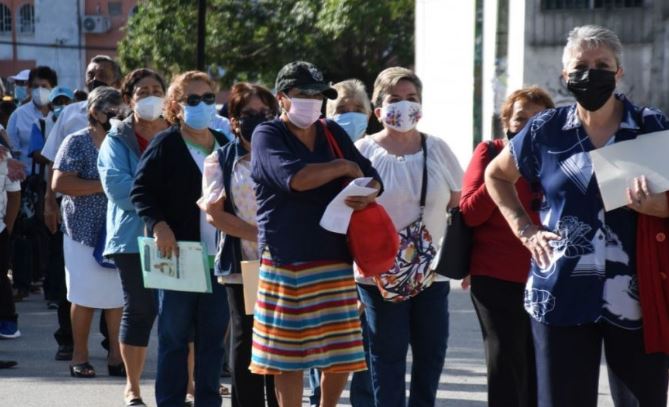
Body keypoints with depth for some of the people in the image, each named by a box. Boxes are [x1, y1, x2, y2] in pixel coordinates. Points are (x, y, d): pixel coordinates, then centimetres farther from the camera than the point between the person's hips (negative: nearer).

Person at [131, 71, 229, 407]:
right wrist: (158, 224, -22)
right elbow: (140, 189, -8)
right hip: (176, 252, -5)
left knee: (214, 335, 8)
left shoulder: (225, 146, 13)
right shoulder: (165, 145, -3)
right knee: (174, 335, 1)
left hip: (217, 255, 5)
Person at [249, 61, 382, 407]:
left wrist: (368, 194, -13)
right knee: (288, 356, 2)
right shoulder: (267, 135, -2)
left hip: (334, 259, 4)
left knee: (340, 354, 5)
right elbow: (295, 177, -19)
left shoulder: (333, 133, 14)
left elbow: (371, 177, 11)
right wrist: (344, 168, -6)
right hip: (285, 261, -4)